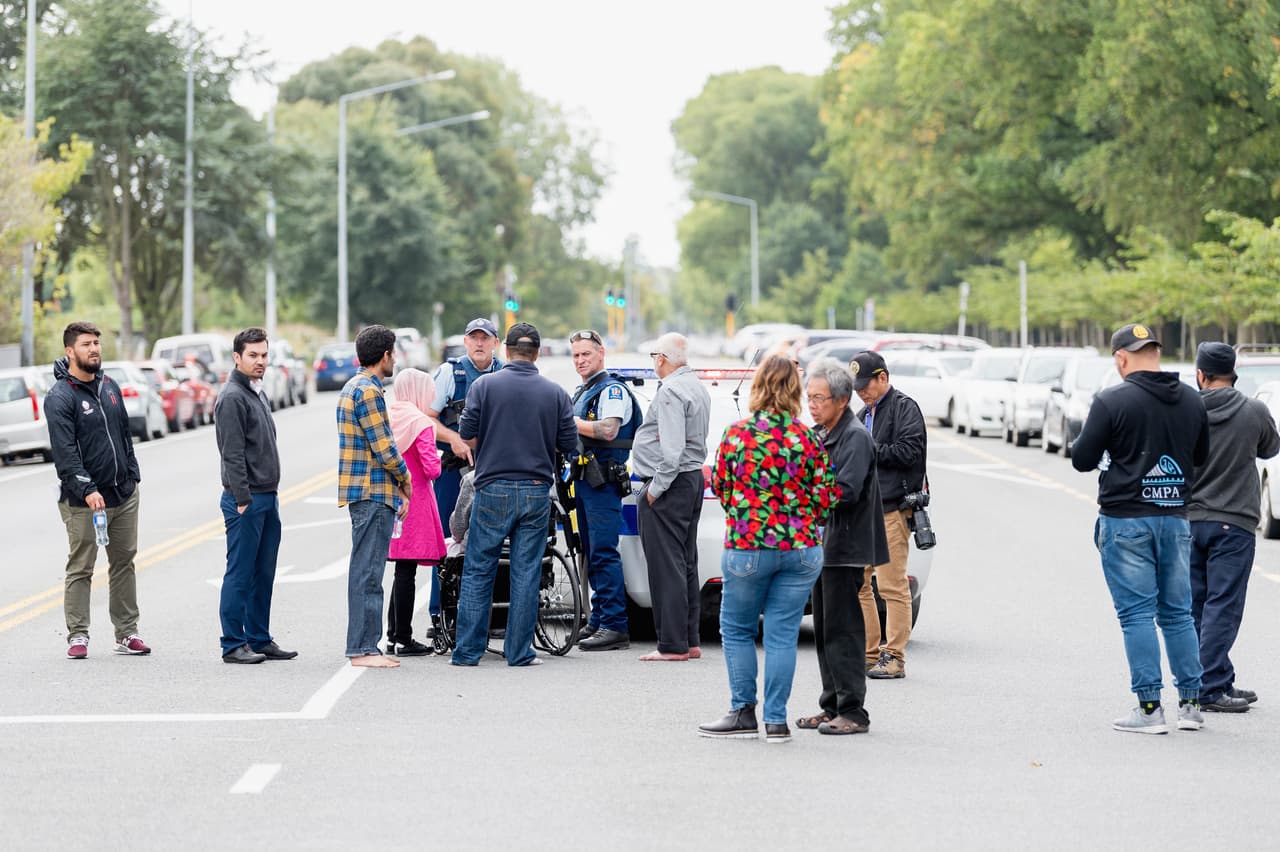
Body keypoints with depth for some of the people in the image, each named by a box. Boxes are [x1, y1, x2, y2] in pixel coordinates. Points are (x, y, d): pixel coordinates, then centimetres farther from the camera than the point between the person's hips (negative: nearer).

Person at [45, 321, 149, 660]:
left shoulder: (109, 386, 11)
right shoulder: (60, 397, -12)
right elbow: (64, 451, -20)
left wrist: (132, 475, 15)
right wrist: (86, 490, -28)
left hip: (124, 495, 7)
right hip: (83, 503, -7)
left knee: (124, 563, 10)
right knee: (81, 568, -1)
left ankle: (126, 634, 17)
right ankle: (78, 636, 5)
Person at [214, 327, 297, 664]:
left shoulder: (258, 393, 17)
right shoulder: (232, 397, -12)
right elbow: (233, 455, -17)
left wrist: (271, 496, 18)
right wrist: (243, 500, -20)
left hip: (267, 499, 9)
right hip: (245, 500, -9)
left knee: (263, 574, 12)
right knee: (240, 574, -5)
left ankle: (259, 639, 18)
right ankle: (233, 645, -1)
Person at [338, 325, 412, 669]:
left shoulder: (354, 387, 18)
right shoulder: (368, 391, -15)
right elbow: (384, 447, -17)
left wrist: (395, 490, 18)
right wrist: (405, 480, -1)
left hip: (367, 493, 11)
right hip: (373, 493, -11)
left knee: (366, 571, 12)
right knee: (367, 572, -8)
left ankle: (365, 645, 16)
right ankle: (362, 648, -7)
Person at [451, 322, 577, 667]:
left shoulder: (485, 385, -3)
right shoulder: (555, 393, 2)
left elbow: (467, 436, -5)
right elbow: (569, 444, 4)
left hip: (493, 488, -1)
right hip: (537, 490, 1)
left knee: (477, 571, 5)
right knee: (526, 573, 5)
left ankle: (468, 650, 4)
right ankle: (519, 652, 5)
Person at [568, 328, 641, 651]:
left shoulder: (612, 390, -9)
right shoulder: (580, 393, 21)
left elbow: (608, 430, -23)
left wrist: (568, 420, -16)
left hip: (604, 480, -10)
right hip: (583, 478, 10)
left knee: (604, 552, -13)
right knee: (591, 553, 12)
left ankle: (615, 626, -15)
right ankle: (598, 620, 18)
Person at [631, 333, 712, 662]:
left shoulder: (670, 391, -16)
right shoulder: (697, 388, 17)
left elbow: (672, 448, -23)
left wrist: (655, 488, -18)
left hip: (670, 485, -10)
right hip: (694, 478, 10)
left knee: (666, 566, -7)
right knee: (685, 565, 13)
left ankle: (672, 644, -8)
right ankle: (689, 640, 17)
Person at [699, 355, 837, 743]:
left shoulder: (736, 434, -8)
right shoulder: (808, 440, -5)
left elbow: (720, 486, 3)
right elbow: (826, 497, -3)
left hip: (747, 547, -2)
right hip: (801, 549, 2)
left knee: (737, 630, 13)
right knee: (783, 634, 6)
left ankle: (744, 713, 13)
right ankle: (776, 720, 6)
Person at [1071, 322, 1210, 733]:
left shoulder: (1112, 401, -13)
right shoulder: (1192, 400, 5)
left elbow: (1082, 460, -7)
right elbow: (1201, 456, 17)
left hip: (1126, 519, -5)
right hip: (1175, 518, 5)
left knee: (1136, 614, -2)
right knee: (1177, 612, 12)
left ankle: (1149, 707, -4)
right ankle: (1190, 703, 14)